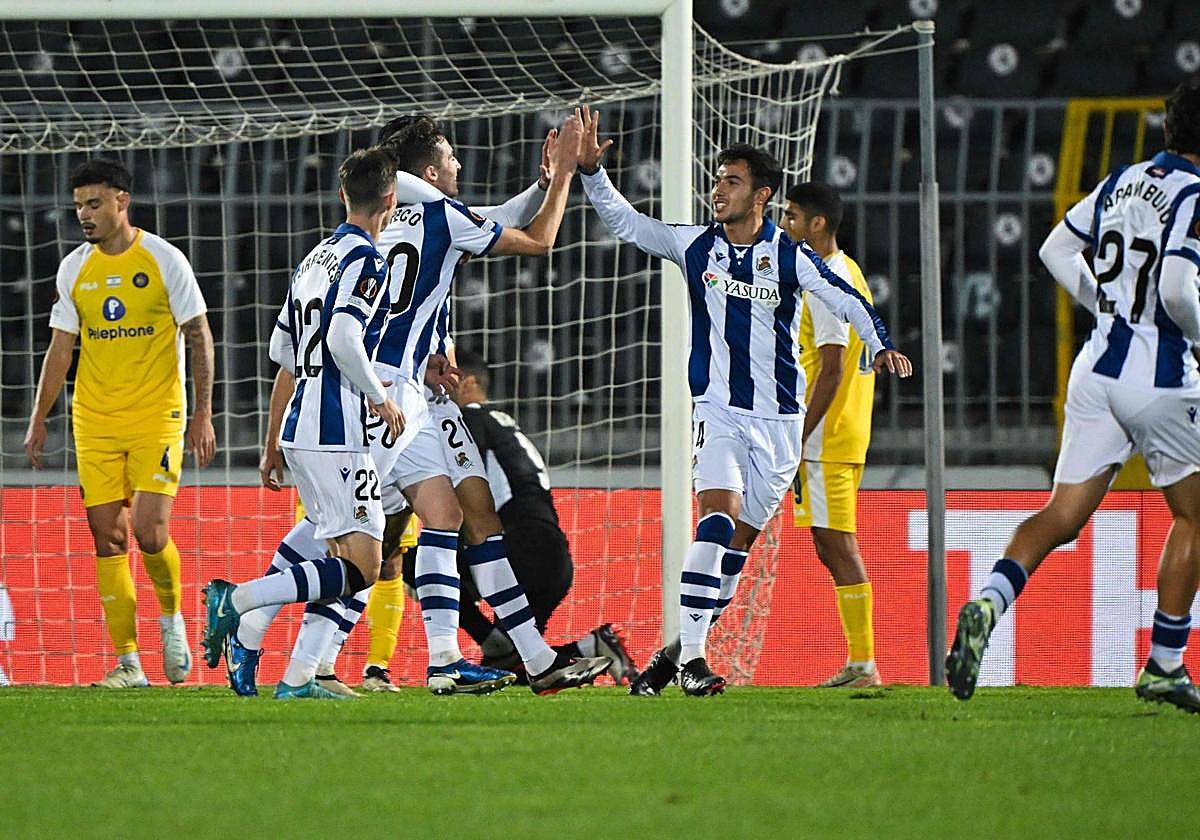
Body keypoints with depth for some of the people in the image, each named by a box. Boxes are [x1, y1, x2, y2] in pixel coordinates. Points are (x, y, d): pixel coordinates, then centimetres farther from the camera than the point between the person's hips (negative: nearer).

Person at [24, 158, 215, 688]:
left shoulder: (164, 260, -4)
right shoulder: (74, 269, 7)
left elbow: (198, 337, -2)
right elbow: (61, 348, 13)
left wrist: (203, 414, -8)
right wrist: (38, 419, 8)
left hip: (157, 417, -4)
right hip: (95, 423, 4)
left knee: (150, 533, -15)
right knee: (107, 539, -1)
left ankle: (171, 617, 14)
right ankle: (127, 662, 3)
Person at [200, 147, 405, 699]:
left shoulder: (315, 259, 17)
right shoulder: (367, 261, -9)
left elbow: (281, 351, 22)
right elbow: (343, 339, -23)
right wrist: (382, 398, -10)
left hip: (300, 429, 9)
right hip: (336, 432, -9)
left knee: (347, 560, 12)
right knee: (362, 567, -10)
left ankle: (298, 679, 3)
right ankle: (238, 599, -20)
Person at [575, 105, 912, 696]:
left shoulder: (789, 256, -5)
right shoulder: (695, 246, 3)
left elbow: (847, 301, -6)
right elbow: (624, 222, 8)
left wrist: (879, 345, -23)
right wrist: (591, 170, -4)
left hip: (779, 419, 1)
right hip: (718, 409, -1)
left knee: (741, 538, 4)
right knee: (720, 513, -21)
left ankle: (683, 647, 16)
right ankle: (690, 657, -25)